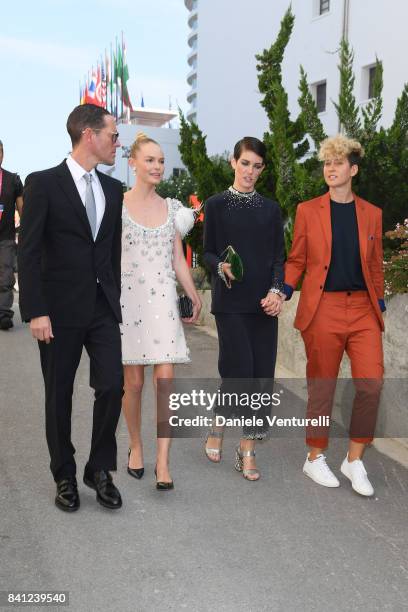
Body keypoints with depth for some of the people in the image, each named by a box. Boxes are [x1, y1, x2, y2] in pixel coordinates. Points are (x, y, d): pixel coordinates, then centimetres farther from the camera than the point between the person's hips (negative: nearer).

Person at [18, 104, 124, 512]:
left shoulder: (112, 189, 10)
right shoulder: (43, 184, -7)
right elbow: (28, 253, -10)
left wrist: (116, 300, 11)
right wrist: (35, 311, -15)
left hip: (103, 308, 4)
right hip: (60, 309, -4)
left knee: (112, 386, -2)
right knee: (59, 395, 8)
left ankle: (100, 469, 19)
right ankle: (64, 476, 25)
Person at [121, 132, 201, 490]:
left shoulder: (172, 208, 10)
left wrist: (194, 296, 13)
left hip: (163, 300, 2)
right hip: (128, 299, -2)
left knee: (166, 379, -6)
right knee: (134, 382, 6)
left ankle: (163, 462, 2)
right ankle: (136, 447, 28)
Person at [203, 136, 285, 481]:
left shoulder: (271, 209, 12)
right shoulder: (216, 204, 5)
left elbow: (279, 256, 8)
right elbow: (208, 252, 5)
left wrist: (276, 291, -9)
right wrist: (221, 267, -17)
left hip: (263, 303, 3)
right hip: (230, 301, -3)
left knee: (261, 373, 1)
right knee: (238, 368, -10)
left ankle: (248, 449, 12)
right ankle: (218, 426, 19)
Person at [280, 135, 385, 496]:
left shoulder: (372, 214, 11)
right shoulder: (308, 211, 6)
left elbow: (376, 267, 14)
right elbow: (296, 260, 7)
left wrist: (379, 308, 12)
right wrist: (284, 291, -8)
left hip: (363, 309, 2)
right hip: (323, 308, -2)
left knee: (371, 383, -7)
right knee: (322, 387, 5)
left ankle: (354, 461, 11)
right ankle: (315, 459, 23)